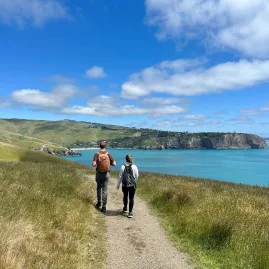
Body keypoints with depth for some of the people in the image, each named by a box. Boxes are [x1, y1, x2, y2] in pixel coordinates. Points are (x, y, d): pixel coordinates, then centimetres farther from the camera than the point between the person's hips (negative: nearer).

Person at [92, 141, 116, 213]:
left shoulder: (97, 154, -9)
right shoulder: (108, 154, -6)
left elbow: (93, 164, -18)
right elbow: (114, 164, -8)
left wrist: (96, 164, 5)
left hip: (99, 174, 0)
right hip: (106, 174, 0)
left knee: (99, 188, 24)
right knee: (104, 190, 4)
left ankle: (99, 202, 30)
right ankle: (104, 207, 2)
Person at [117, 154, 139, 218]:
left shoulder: (123, 166, -6)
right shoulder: (134, 167, -7)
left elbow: (120, 176, -2)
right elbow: (136, 176, 1)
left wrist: (118, 184, 9)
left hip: (124, 185, 2)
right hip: (132, 185, -1)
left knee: (125, 196, 21)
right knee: (131, 198, 4)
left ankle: (125, 208, 39)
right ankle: (130, 212, 0)